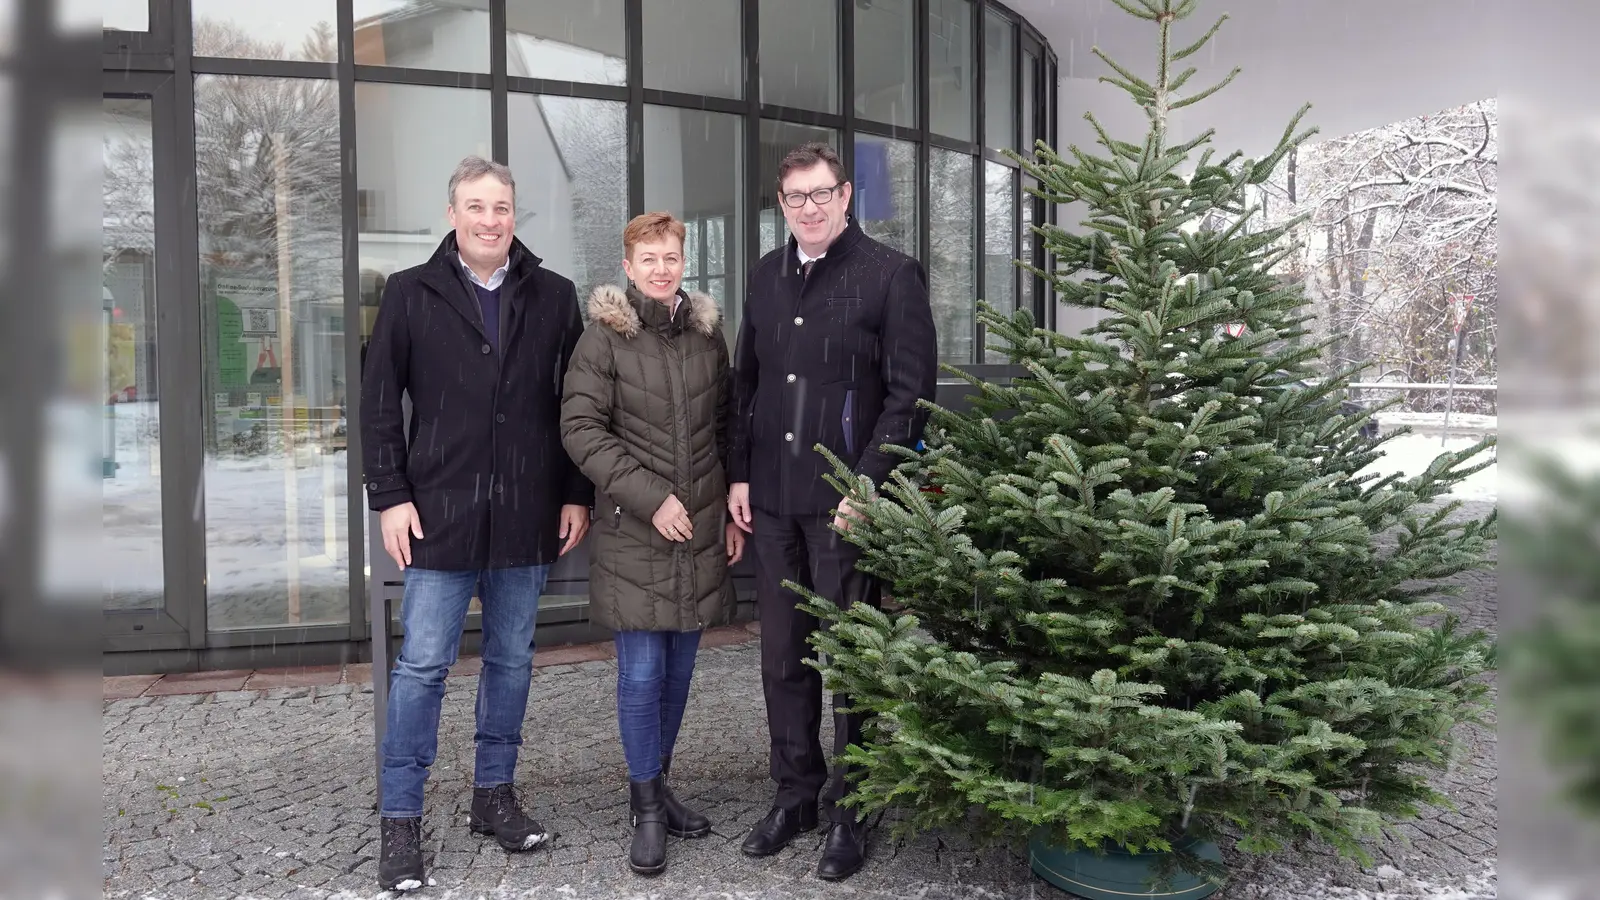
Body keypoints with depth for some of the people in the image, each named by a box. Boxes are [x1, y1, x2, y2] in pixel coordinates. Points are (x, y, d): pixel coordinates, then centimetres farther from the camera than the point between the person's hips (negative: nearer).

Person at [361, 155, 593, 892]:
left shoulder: (554, 297, 5)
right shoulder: (411, 294, 1)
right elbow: (378, 402, 1)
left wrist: (576, 494, 3)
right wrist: (391, 497, -5)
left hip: (526, 517, 2)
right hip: (440, 513, -2)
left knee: (511, 660, 12)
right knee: (422, 666, 1)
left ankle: (494, 793, 28)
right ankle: (400, 819, 13)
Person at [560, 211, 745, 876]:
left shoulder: (707, 331, 9)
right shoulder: (604, 336, -5)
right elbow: (581, 428, -10)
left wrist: (735, 512, 9)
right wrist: (650, 497, -15)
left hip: (701, 530, 4)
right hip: (635, 532, -4)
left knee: (679, 666, 12)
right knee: (642, 672, -1)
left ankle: (656, 785, 29)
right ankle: (647, 808, 15)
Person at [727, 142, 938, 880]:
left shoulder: (892, 275, -5)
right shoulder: (766, 277, 13)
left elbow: (910, 393, -10)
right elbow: (745, 382, 15)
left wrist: (866, 485, -16)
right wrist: (739, 474, 7)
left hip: (846, 499, -5)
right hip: (772, 498, 5)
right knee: (782, 653, 11)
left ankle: (850, 811, 18)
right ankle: (796, 792, 26)